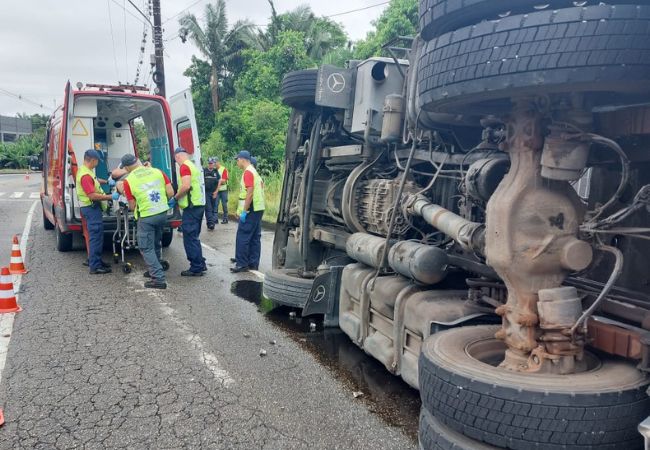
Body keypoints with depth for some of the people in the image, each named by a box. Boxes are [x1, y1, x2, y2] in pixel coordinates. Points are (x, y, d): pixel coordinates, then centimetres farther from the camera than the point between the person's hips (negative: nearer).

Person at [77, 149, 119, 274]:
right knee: (96, 237, -8)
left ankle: (95, 260, 29)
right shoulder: (85, 175, -23)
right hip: (92, 208, -11)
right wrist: (111, 197, -24)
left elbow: (93, 180, 33)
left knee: (95, 236, 19)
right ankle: (95, 266, -6)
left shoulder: (83, 170, 10)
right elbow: (93, 195, -28)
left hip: (92, 207, 11)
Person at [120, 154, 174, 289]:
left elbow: (132, 206, -1)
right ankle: (155, 270, 36)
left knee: (147, 248, 6)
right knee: (156, 244, 23)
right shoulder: (157, 172, 0)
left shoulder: (128, 181, -7)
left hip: (146, 217, -5)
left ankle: (159, 279, 0)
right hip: (163, 213, 5)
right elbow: (170, 193, -1)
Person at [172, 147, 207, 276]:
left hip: (191, 207, -9)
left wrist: (175, 198, -10)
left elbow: (186, 186, -22)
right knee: (194, 237, 18)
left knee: (189, 238, -3)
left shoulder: (184, 166, -10)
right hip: (199, 204, 9)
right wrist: (179, 198, 15)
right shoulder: (193, 166, 18)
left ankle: (196, 268, 0)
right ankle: (200, 264, 22)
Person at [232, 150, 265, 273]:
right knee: (255, 238, 10)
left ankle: (242, 264, -2)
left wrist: (244, 211, -20)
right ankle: (253, 264, 14)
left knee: (242, 237, -5)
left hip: (251, 210, -10)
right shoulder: (254, 171, 17)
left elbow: (250, 192, -21)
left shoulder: (248, 172, -13)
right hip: (258, 209, 10)